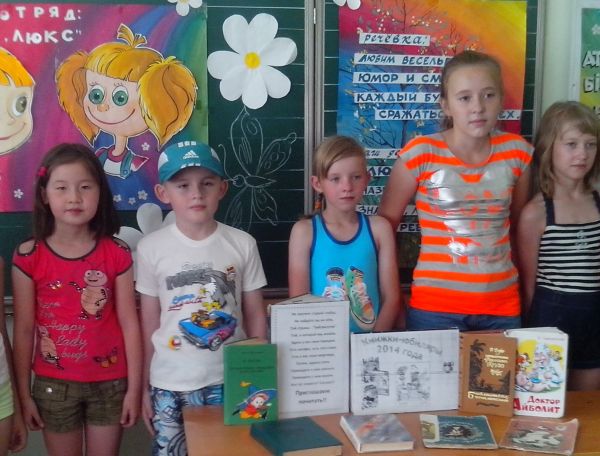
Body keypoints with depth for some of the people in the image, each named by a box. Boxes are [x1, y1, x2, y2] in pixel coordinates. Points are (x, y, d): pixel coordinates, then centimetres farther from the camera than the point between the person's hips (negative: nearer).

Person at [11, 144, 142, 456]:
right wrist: (23, 393, 0)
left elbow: (129, 324, -5)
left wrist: (134, 388, -3)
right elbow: (24, 330, -3)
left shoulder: (117, 254, -7)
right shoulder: (29, 257, -8)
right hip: (54, 384, 0)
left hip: (109, 383, 0)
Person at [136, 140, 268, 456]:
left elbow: (255, 316, 4)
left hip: (231, 380, 1)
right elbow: (149, 322, 2)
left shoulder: (242, 244, -3)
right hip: (170, 384, 0)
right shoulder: (151, 248, -4)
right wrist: (144, 387, 6)